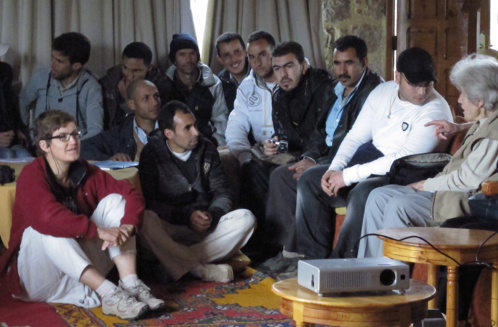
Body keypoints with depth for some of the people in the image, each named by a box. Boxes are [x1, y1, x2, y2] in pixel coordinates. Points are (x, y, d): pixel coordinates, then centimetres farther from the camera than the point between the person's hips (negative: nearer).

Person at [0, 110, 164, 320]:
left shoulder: (86, 172, 0)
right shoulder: (32, 175, -16)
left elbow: (130, 194, -8)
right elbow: (46, 216, -36)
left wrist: (128, 226, -29)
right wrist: (98, 230, -41)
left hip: (81, 276, 5)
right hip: (39, 274, -5)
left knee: (114, 200, -9)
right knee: (51, 230, -33)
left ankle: (131, 285, -24)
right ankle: (109, 294, -38)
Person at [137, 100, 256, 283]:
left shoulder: (206, 149, 10)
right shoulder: (152, 153, -2)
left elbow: (222, 193, 9)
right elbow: (148, 202, -11)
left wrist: (212, 214, -13)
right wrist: (187, 216, -21)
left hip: (204, 226, 4)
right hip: (168, 227, -4)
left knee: (245, 218, -22)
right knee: (146, 220, -36)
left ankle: (176, 263, -30)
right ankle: (201, 270, -32)